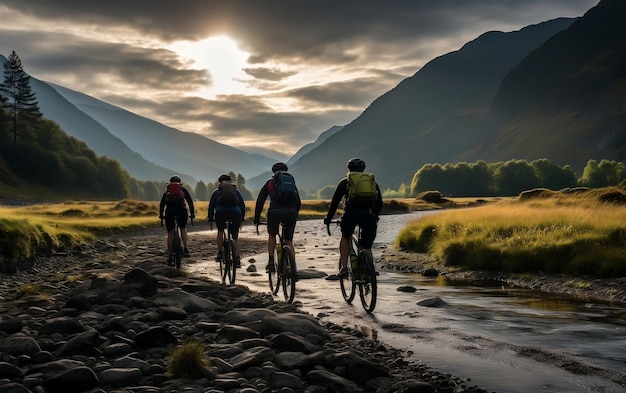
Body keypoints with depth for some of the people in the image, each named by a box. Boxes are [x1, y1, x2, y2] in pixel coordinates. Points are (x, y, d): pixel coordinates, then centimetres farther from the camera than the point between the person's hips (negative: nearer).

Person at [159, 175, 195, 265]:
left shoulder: (167, 191, 22)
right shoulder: (183, 190, 19)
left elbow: (162, 204, 22)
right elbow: (190, 202, 14)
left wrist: (161, 216, 29)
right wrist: (192, 214, 18)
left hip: (169, 212, 0)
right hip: (182, 211, 0)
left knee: (170, 234, 8)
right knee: (183, 228, 25)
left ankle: (169, 258, 6)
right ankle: (185, 249, 6)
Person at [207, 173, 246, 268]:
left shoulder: (216, 192, 24)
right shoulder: (237, 191, 26)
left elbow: (211, 205, 18)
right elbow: (242, 205, 22)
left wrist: (210, 218, 23)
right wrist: (242, 218, 27)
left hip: (221, 212, -1)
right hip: (235, 212, 1)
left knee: (220, 232, 25)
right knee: (235, 237, 10)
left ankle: (220, 254, 21)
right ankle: (237, 259, -1)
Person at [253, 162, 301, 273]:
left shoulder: (270, 183, 17)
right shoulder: (291, 182, 23)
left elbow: (260, 201, 16)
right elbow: (298, 202, 23)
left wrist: (256, 217, 22)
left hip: (274, 213, -1)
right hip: (291, 213, 1)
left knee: (272, 235, 25)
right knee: (289, 241, 13)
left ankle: (271, 262, 16)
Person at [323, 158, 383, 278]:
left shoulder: (345, 182, 21)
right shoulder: (372, 182, 27)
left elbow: (335, 201, 18)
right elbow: (379, 203, 30)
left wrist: (328, 218, 28)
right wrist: (375, 217, 44)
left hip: (350, 214, -1)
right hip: (368, 215, 1)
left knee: (345, 238, 25)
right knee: (366, 247, 14)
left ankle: (344, 267, 11)